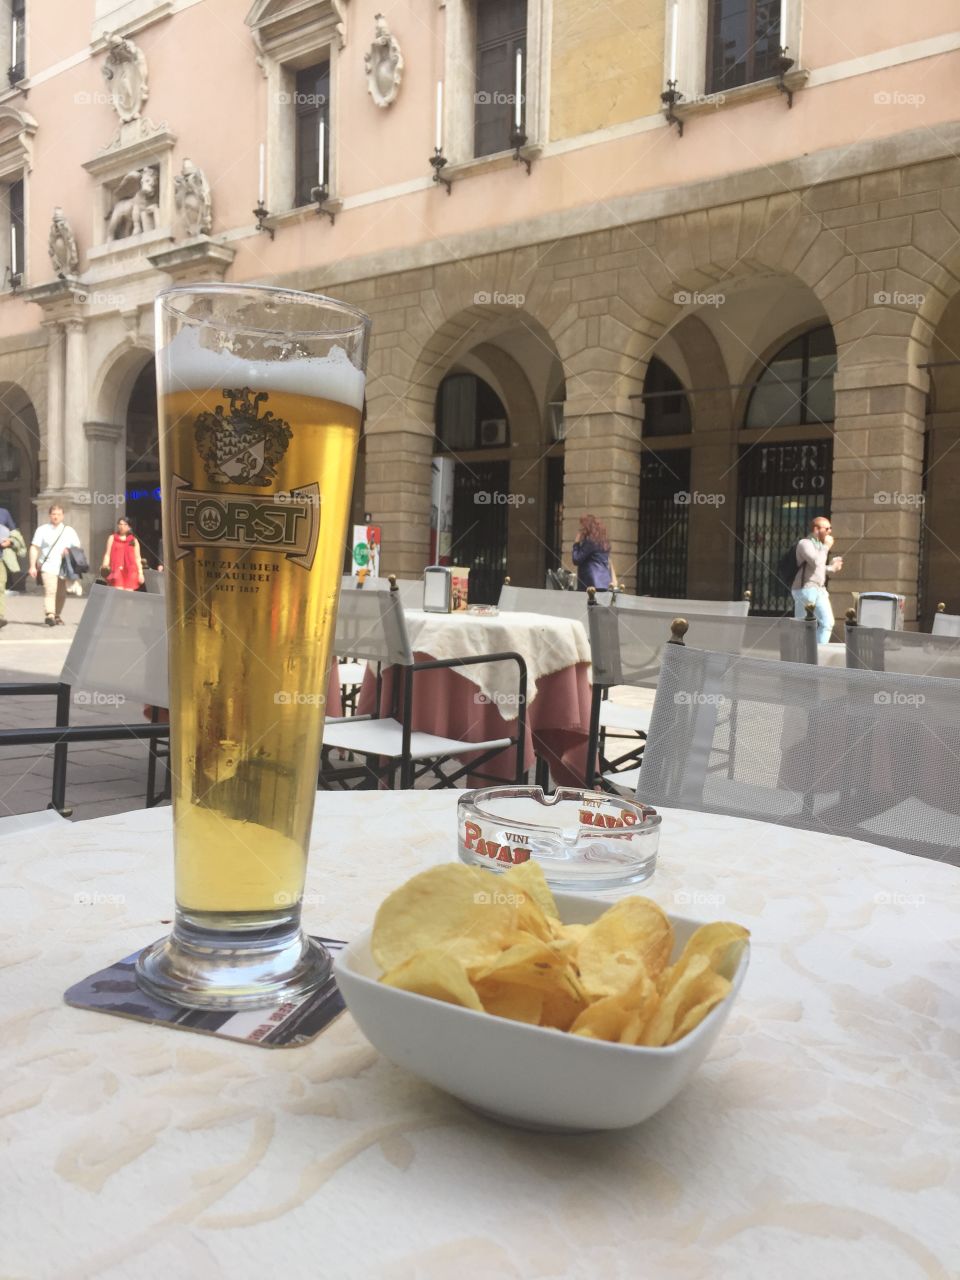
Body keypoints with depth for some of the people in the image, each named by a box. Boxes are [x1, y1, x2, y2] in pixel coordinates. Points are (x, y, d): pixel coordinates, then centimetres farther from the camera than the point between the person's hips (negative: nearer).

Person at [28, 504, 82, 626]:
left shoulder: (69, 531, 12)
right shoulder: (42, 530, 8)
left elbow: (77, 548, 15)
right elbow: (34, 548, 6)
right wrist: (32, 566, -2)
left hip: (64, 567, 3)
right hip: (48, 567, -3)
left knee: (61, 594, 7)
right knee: (50, 591, -19)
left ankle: (57, 616, 24)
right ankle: (49, 615, -28)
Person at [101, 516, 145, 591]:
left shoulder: (134, 540, 13)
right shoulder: (112, 538, 14)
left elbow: (137, 558, 11)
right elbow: (107, 554, 10)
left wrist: (140, 573, 4)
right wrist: (105, 567, -5)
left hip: (130, 571, 1)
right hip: (117, 570, -1)